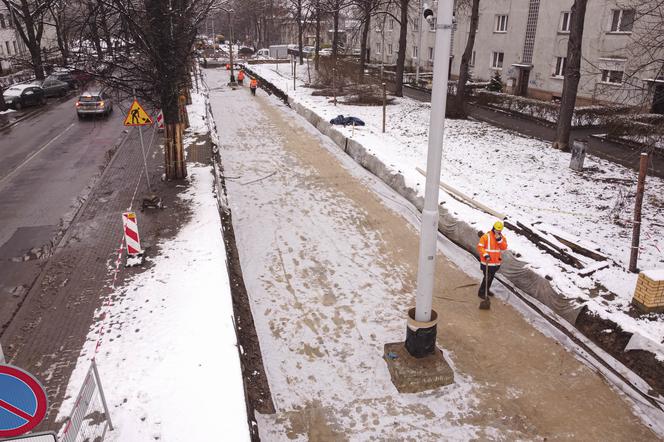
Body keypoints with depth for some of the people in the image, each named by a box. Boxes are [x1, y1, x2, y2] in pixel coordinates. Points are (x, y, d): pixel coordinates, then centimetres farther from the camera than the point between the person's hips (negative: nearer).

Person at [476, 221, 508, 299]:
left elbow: (504, 247, -7)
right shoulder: (486, 236, -13)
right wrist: (485, 254, -22)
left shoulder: (502, 237, 5)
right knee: (487, 277, -5)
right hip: (487, 262, -6)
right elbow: (480, 246, -13)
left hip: (496, 262, 6)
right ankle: (481, 292, 7)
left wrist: (499, 239, -20)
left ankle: (487, 290, 34)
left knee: (491, 277, 17)